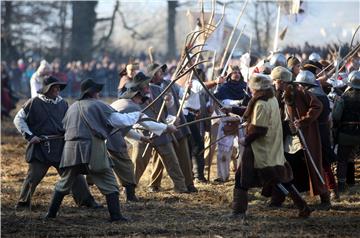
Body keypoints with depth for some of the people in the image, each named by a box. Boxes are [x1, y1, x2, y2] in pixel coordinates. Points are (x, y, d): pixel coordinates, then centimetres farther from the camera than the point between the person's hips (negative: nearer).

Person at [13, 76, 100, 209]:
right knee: (33, 176, -2)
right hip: (40, 147, -4)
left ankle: (86, 200, 11)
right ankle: (23, 202, 15)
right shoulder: (35, 103, -3)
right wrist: (29, 135, -8)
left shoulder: (62, 104, 10)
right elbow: (18, 119, 1)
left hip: (61, 147, 4)